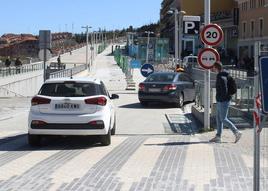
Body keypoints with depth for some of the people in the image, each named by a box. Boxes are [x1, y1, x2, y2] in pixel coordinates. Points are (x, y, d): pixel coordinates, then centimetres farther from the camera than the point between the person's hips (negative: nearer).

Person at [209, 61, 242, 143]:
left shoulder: (221, 77, -19)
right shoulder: (220, 76, 12)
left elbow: (224, 90, -25)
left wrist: (221, 98, -14)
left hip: (223, 101, -10)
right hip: (220, 101, 10)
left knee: (223, 119, -5)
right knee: (218, 118, 12)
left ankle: (237, 132, 0)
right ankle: (218, 136, 15)